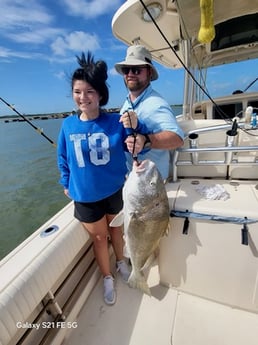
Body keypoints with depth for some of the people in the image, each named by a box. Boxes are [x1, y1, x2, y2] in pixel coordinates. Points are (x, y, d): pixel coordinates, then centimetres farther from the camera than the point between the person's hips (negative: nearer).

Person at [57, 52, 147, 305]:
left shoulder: (115, 121, -12)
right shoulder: (68, 125, -7)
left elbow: (137, 147, -13)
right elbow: (63, 157, 5)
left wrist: (135, 127, -32)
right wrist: (66, 183, 10)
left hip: (116, 190, -1)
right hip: (85, 195, 2)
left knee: (116, 228, 23)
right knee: (99, 236, 19)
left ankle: (121, 262, 54)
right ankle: (107, 278, 45)